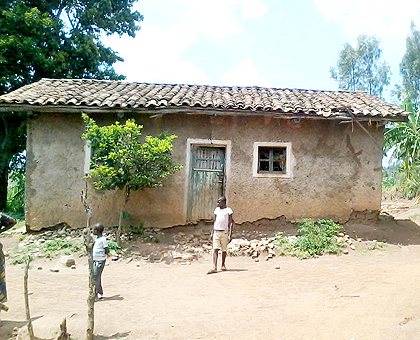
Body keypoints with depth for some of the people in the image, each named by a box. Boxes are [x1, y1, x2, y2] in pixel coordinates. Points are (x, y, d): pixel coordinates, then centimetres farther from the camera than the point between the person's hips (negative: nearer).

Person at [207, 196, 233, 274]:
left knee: (224, 250, 6)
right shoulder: (217, 209, 15)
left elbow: (230, 223, -2)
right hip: (216, 232, 3)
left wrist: (230, 234, -9)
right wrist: (212, 232, 12)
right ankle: (214, 268, -12)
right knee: (215, 249, -7)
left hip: (224, 232, -3)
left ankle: (223, 265, 23)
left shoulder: (228, 210, 1)